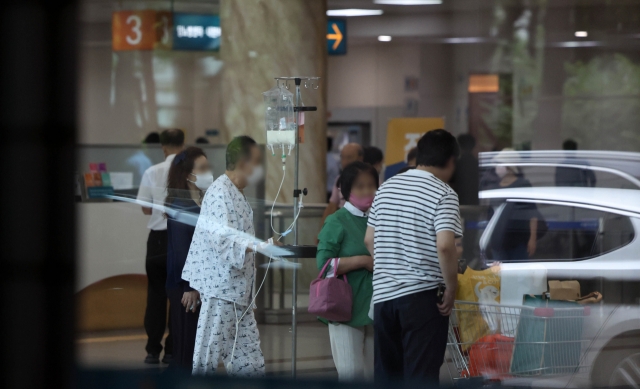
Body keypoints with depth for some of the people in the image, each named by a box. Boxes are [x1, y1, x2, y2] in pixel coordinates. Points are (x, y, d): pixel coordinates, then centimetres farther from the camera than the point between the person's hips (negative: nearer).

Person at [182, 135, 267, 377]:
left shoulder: (236, 193, 17)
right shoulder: (221, 193, -16)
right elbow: (223, 236, -31)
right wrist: (256, 245, -45)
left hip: (238, 288, 10)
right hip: (220, 288, -10)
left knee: (248, 362, 11)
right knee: (209, 357, -6)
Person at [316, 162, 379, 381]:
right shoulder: (337, 222, -6)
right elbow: (324, 263, -15)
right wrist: (363, 261, -17)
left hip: (374, 309, 6)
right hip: (346, 308, -6)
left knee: (373, 374, 9)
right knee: (351, 373, -11)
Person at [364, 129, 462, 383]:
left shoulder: (386, 188, 11)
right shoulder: (443, 194, -9)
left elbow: (369, 240, 15)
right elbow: (445, 245, -21)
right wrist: (451, 288, -11)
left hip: (383, 294, 6)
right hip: (422, 295, -6)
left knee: (386, 372, 12)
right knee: (421, 375, -3)